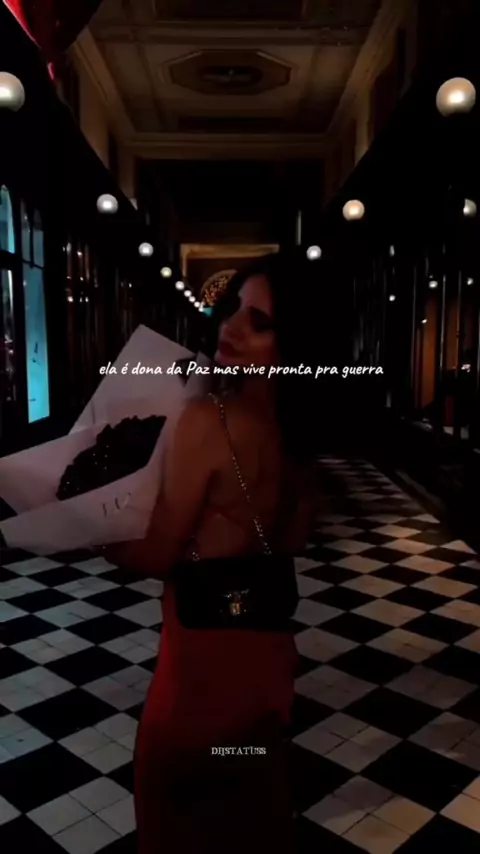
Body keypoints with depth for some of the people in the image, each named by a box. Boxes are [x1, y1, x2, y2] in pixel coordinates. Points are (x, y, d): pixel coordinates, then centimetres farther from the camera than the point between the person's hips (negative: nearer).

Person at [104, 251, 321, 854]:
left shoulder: (209, 419, -25)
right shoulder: (297, 424, -3)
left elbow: (157, 556, -16)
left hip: (210, 642, -7)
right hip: (267, 640, 7)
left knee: (174, 795, 21)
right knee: (252, 803, 29)